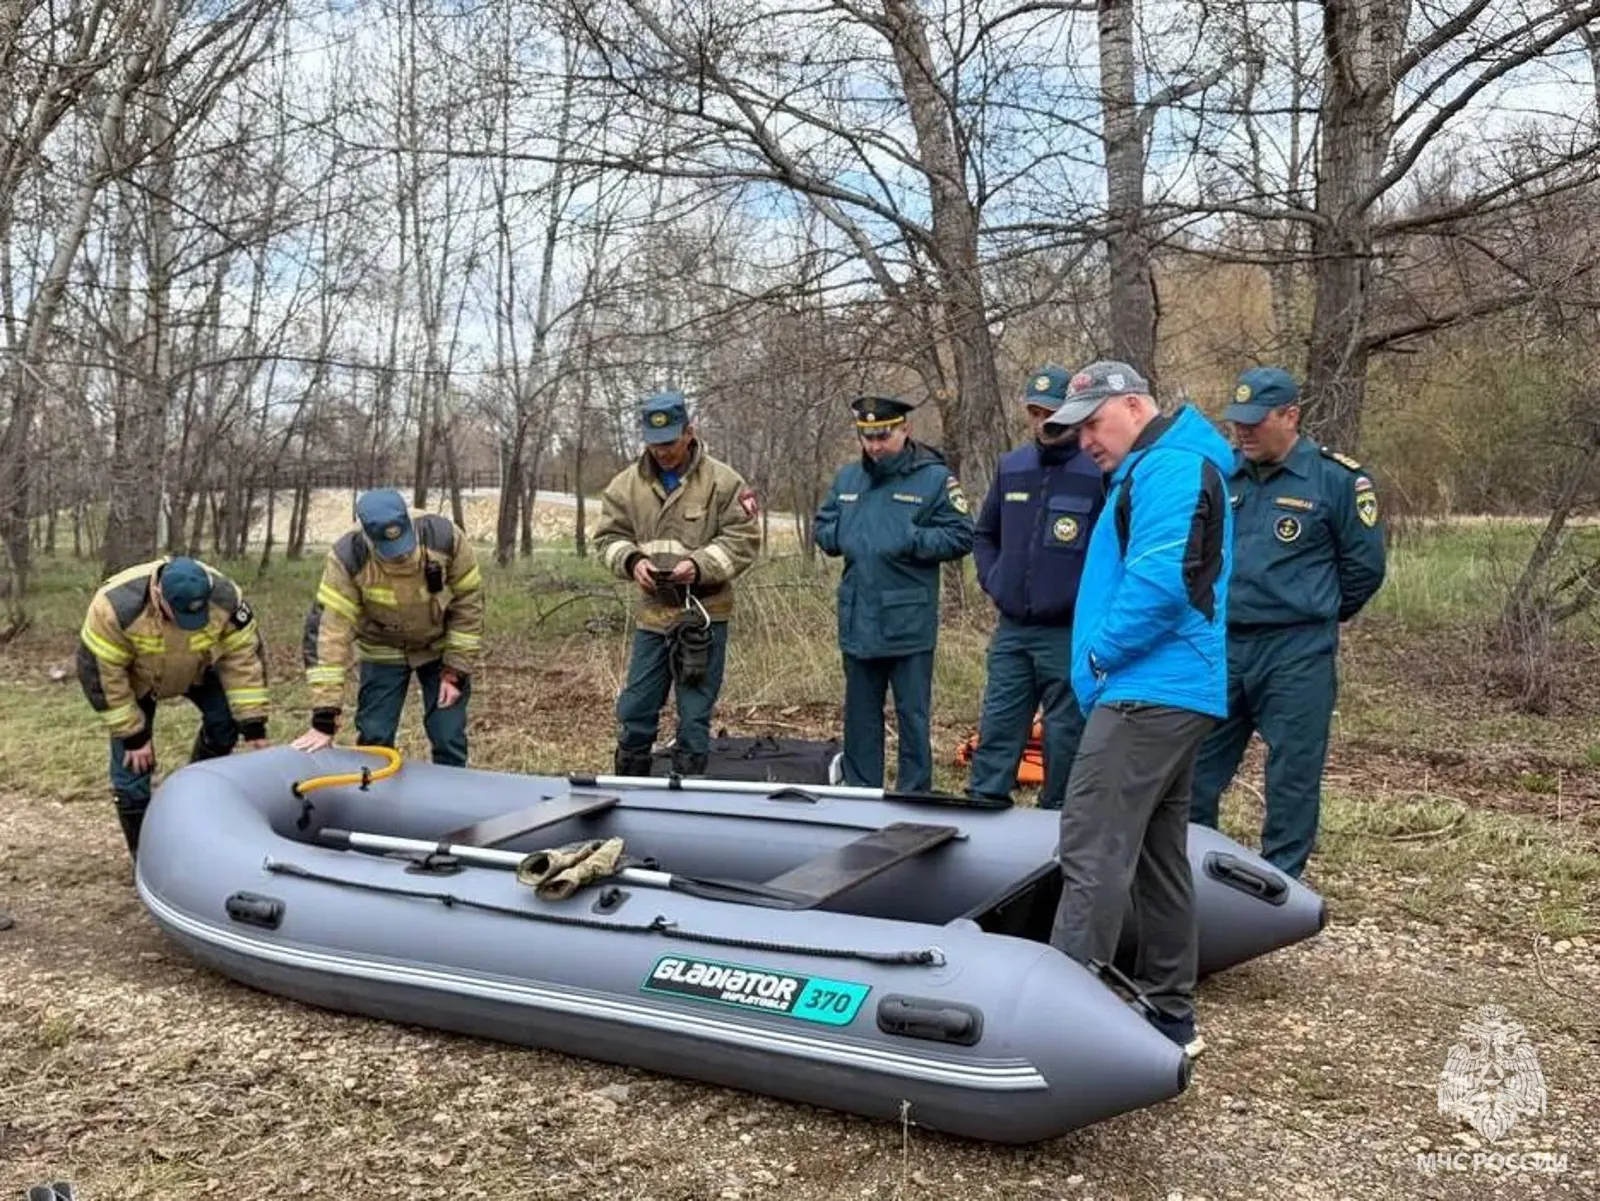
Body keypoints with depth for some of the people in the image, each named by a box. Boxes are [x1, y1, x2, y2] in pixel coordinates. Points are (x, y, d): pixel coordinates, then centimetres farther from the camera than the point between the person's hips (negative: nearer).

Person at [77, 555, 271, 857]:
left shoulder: (225, 597, -34)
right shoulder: (116, 607, -41)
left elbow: (244, 656, -25)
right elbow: (100, 673, -29)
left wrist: (253, 724, -26)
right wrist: (133, 735, -23)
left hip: (195, 670, 3)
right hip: (135, 678, -2)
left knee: (226, 717, -16)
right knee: (133, 763, -6)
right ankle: (145, 854, 9)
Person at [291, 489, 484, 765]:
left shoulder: (445, 537, -29)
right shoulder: (346, 557, -31)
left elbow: (469, 602, -14)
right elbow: (330, 628, -30)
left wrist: (456, 671, -15)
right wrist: (324, 717, -33)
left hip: (440, 647, 0)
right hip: (382, 650, 0)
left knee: (449, 739, -1)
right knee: (374, 738, -2)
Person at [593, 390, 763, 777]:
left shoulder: (723, 481, -6)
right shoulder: (626, 484, 4)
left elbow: (744, 541, -6)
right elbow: (608, 537, 9)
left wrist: (700, 565, -20)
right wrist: (632, 560, -12)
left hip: (704, 614, -3)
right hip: (651, 614, 4)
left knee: (695, 716, 5)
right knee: (635, 710, 11)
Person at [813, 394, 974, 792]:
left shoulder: (935, 478, -6)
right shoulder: (847, 477, 11)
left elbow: (960, 537, -9)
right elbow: (821, 527, 18)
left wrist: (911, 540, -19)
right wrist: (840, 538, -3)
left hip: (909, 624, -5)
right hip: (857, 621, 5)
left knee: (912, 715, 5)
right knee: (859, 714, 15)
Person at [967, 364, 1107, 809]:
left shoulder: (1099, 472, -9)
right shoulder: (1011, 466, 9)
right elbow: (984, 534, 22)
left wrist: (1088, 598, -13)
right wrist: (992, 581, 9)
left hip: (1069, 634, -5)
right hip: (1011, 631, 5)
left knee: (1065, 740, 6)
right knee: (996, 732, 8)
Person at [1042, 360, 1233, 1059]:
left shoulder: (1168, 467, -11)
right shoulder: (1155, 471, 22)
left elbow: (1160, 581, -23)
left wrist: (1100, 656, -11)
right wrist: (1102, 666, 11)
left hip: (1150, 693, -11)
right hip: (1171, 692, 11)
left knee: (1093, 854, -13)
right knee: (1160, 856, 14)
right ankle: (1168, 1013, 23)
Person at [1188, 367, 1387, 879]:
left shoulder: (1337, 479, -5)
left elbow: (1364, 566, 2)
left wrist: (1318, 613, 11)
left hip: (1297, 653, -4)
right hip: (1221, 645, 4)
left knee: (1292, 774, 4)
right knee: (1198, 767, 10)